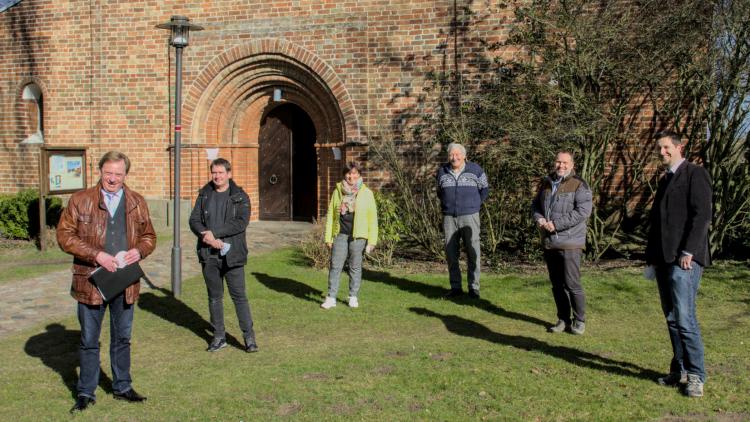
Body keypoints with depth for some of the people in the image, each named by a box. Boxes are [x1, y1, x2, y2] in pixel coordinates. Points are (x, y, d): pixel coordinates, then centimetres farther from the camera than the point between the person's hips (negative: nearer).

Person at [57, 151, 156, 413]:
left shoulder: (137, 202, 5)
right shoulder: (80, 200, -4)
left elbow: (149, 236, 12)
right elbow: (64, 235, -7)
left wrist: (139, 251, -10)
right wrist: (96, 255, -18)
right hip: (91, 280, -2)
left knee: (122, 338, 15)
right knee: (89, 340, 8)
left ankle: (122, 387, 29)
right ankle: (86, 393, 22)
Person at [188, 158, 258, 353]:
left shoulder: (240, 197, -1)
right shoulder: (204, 195, 10)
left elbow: (241, 222, -14)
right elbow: (194, 220, 3)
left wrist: (214, 232, -18)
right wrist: (206, 236, -16)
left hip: (232, 255, -4)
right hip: (208, 255, 4)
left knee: (239, 296, -2)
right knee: (214, 297, 12)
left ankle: (249, 337, 8)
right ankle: (219, 336, 22)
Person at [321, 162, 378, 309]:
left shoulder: (366, 193, 2)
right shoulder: (338, 191, 8)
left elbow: (372, 218, 0)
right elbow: (330, 215, 9)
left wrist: (372, 241, -4)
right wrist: (328, 237, 5)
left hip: (358, 236, -1)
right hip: (340, 234, 1)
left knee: (355, 266, 6)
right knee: (335, 265, -2)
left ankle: (353, 297, 18)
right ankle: (331, 298, 4)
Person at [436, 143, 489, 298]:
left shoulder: (475, 169, 0)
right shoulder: (442, 171, 7)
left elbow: (484, 189, 12)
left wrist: (475, 204, 7)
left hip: (469, 217, -3)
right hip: (449, 217, 3)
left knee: (472, 252, -3)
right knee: (451, 253, 4)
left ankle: (474, 287, 5)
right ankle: (455, 287, 13)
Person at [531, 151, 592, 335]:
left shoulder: (579, 185, -7)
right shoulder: (546, 183, 14)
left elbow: (583, 211, -17)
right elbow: (535, 204, 20)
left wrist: (556, 224, -18)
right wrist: (539, 218, -2)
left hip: (570, 243, -6)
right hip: (549, 242, 6)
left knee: (572, 284, -4)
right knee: (557, 284, 13)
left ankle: (579, 321, 11)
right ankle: (563, 319, 24)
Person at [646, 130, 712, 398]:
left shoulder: (695, 174, -3)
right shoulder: (665, 180, 22)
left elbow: (702, 215, -12)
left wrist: (688, 252, -18)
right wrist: (652, 255, 16)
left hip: (684, 259, -8)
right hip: (663, 260, 8)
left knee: (684, 318, -12)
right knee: (672, 318, 9)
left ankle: (696, 376, -2)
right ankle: (680, 371, 15)